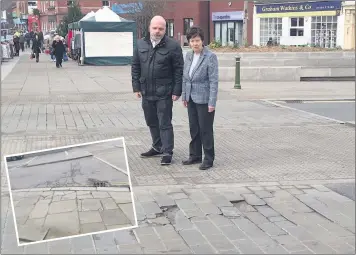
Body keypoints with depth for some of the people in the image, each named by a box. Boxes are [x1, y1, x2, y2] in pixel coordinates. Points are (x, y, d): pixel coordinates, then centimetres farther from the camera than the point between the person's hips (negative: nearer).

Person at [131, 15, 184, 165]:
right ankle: (157, 147, 31)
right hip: (146, 92, 5)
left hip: (164, 93, -5)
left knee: (164, 123, -2)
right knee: (151, 122, 16)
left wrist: (177, 91, -11)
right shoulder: (141, 44, 7)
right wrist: (136, 87, 6)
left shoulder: (173, 46, -7)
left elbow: (179, 70, -7)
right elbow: (135, 67, 11)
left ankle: (167, 152, 6)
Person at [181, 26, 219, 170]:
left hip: (204, 99, -6)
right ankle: (195, 156, 26)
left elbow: (214, 81, -14)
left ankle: (208, 159, 13)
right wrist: (184, 96, 11)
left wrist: (212, 102, -17)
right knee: (194, 129, 14)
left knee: (205, 130, 1)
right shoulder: (188, 56, 7)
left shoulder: (210, 57, -12)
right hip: (191, 99, 6)